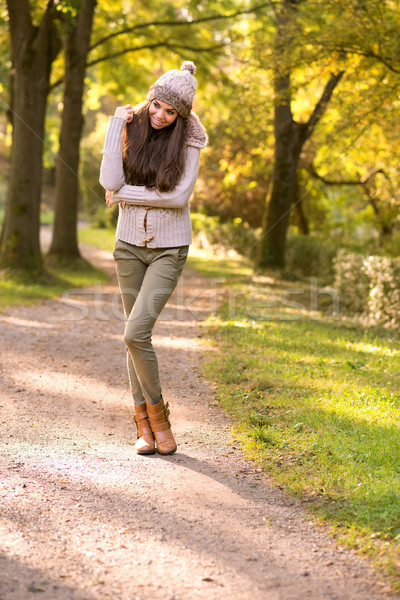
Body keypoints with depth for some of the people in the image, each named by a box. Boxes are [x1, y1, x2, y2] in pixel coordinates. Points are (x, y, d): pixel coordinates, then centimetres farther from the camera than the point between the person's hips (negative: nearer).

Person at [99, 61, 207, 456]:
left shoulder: (187, 142, -6)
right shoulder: (131, 132, 0)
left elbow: (178, 195, -17)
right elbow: (110, 182, -14)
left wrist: (125, 194, -11)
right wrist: (117, 125, -11)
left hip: (168, 249, -3)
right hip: (130, 244, 3)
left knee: (135, 333, -16)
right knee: (136, 336, 7)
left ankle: (156, 410, 5)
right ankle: (145, 423, 18)